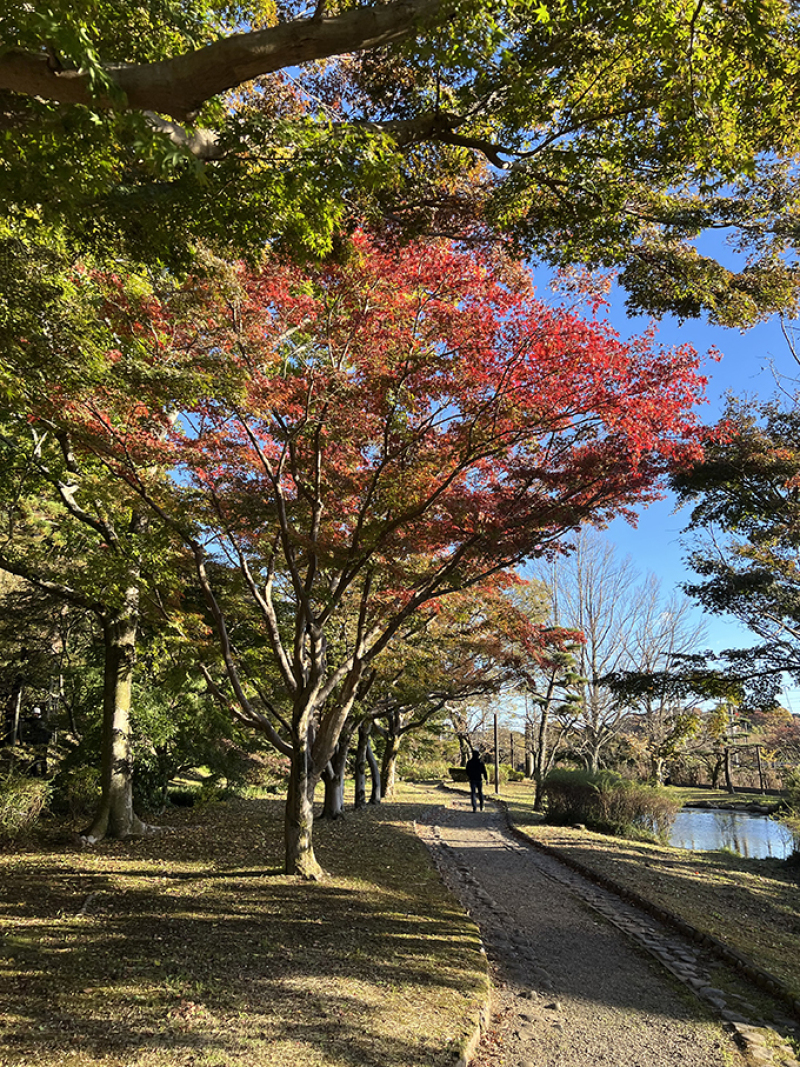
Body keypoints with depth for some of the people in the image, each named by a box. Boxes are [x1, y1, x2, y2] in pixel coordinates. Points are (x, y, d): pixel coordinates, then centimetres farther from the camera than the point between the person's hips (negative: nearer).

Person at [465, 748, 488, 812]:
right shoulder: (481, 762, -6)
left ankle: (474, 807, -16)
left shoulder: (469, 762, -2)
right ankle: (481, 807, 23)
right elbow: (484, 771, -8)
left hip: (472, 780, 0)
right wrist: (486, 779, -3)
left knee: (473, 793, -2)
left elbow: (467, 771, 5)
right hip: (479, 779, 0)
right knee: (480, 793, 15)